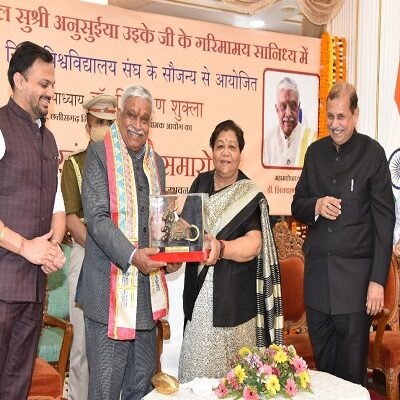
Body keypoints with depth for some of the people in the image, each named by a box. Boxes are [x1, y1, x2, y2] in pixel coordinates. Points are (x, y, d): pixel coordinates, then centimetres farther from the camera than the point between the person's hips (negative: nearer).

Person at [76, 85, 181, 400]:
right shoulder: (100, 154, -4)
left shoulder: (156, 161, 14)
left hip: (148, 285, 6)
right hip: (110, 285, -6)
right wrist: (132, 255, -24)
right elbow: (97, 217, -13)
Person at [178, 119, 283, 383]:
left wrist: (220, 248, -33)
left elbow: (253, 244, -16)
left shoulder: (250, 195, -5)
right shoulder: (201, 183, 9)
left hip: (233, 296, -3)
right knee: (196, 365, 5)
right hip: (199, 291, 4)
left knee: (232, 372, 0)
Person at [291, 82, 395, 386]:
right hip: (317, 276, 4)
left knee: (352, 370, 7)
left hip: (355, 277, -4)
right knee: (322, 365, 15)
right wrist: (316, 206, -9)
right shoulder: (316, 152, 9)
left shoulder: (372, 152, -6)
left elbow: (385, 219, -6)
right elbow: (297, 206, 15)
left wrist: (378, 280, -10)